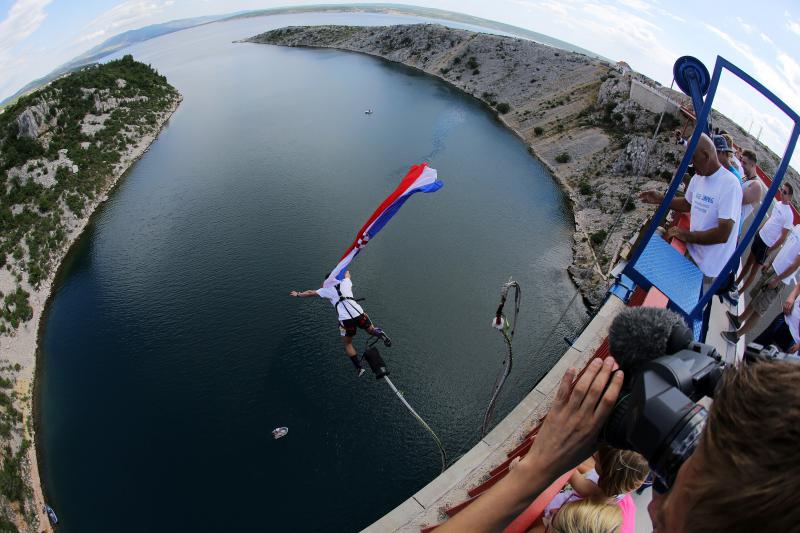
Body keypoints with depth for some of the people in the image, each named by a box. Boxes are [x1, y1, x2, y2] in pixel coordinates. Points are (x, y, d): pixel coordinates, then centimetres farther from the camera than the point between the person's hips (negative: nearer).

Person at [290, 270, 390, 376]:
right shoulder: (345, 282, 23)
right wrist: (346, 272, 71)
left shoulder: (327, 289, 15)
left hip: (345, 319, -2)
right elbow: (347, 274, 47)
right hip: (359, 313, 2)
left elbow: (311, 293, 25)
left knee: (347, 344, 18)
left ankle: (359, 368, 10)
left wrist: (298, 295, 42)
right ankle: (378, 333, -11)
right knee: (371, 330, 25)